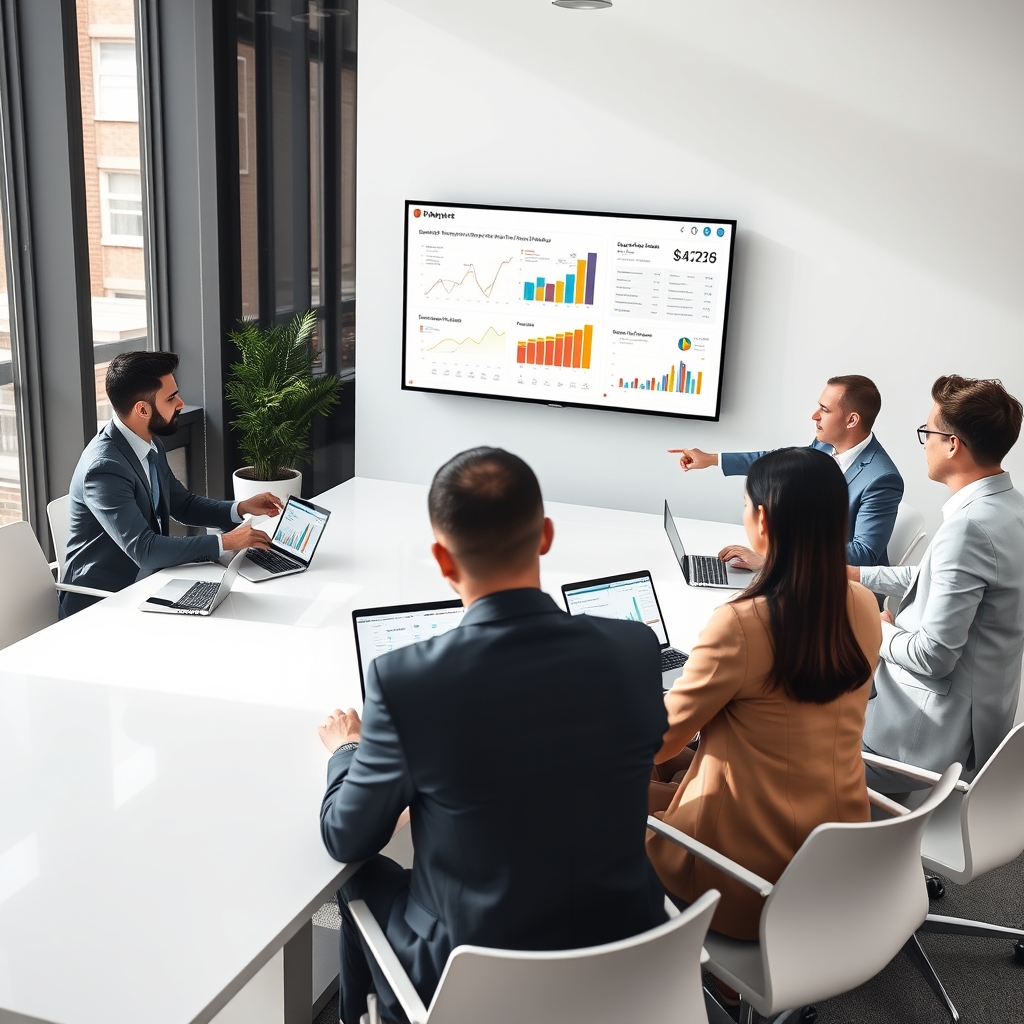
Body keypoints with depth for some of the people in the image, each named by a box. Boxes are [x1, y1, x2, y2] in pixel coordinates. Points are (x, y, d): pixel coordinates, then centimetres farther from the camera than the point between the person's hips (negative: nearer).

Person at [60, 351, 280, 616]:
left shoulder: (151, 445, 1)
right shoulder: (104, 468, -25)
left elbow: (182, 504, 14)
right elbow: (144, 549, -28)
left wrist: (241, 508, -2)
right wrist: (225, 542, -24)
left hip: (144, 582, 8)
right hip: (100, 602, -8)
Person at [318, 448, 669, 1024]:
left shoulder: (404, 679, -24)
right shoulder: (637, 650, -16)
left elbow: (347, 839, -9)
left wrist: (346, 750, 13)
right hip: (626, 964, 3)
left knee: (364, 880, 26)